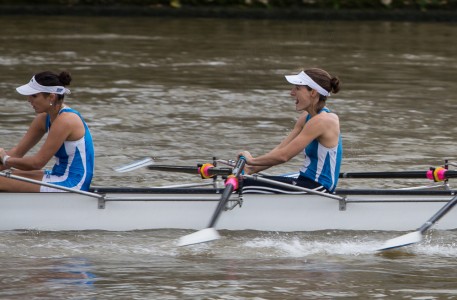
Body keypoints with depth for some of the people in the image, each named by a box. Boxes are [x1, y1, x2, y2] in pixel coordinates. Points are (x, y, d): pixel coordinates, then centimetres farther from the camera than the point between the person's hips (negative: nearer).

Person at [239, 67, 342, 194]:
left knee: (246, 187, -16)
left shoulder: (322, 121, -19)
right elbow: (281, 149, 8)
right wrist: (250, 169, -3)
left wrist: (252, 160, -6)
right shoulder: (307, 117, 11)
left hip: (318, 187, -10)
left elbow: (284, 155, -19)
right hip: (307, 182, 10)